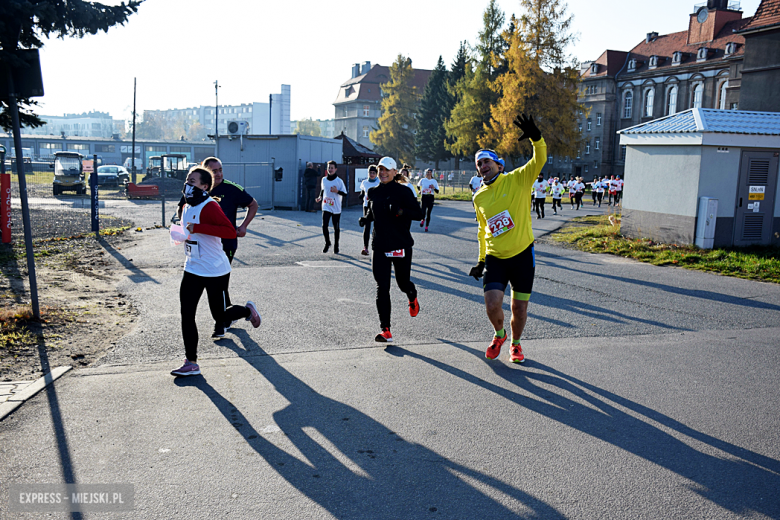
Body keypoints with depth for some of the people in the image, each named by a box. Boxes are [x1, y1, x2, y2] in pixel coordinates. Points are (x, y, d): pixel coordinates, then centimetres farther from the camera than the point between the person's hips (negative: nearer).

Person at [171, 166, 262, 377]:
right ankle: (191, 363, 9)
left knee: (220, 316, 4)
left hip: (215, 272, -8)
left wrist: (198, 228, -34)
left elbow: (230, 231, -33)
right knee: (186, 314, 1)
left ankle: (248, 310, 35)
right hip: (193, 270, 8)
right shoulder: (186, 207, 9)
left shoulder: (209, 207, -19)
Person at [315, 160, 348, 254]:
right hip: (326, 207, 2)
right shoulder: (324, 179, 5)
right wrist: (320, 198, 6)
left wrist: (337, 191, -21)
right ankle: (327, 243, 11)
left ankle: (336, 246, 23)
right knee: (324, 226, -11)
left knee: (336, 228, 7)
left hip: (336, 208, -2)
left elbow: (345, 194, -5)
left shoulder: (339, 181, -7)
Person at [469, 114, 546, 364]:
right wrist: (481, 260, 20)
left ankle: (515, 343, 34)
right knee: (492, 304, -13)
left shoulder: (517, 180, -5)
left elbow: (539, 161, -21)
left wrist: (536, 138, -39)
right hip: (495, 258, 2)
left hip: (522, 255, -2)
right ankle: (499, 335, 21)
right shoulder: (479, 197, 7)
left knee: (520, 308, 6)